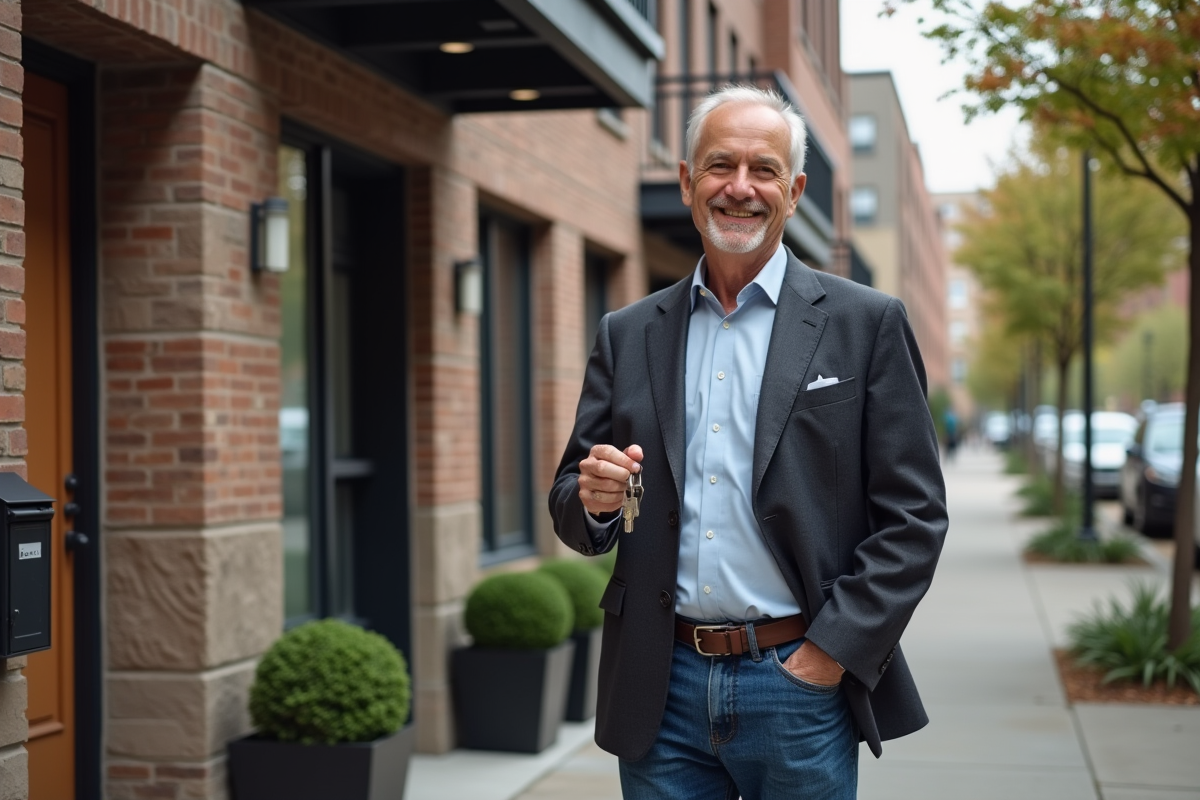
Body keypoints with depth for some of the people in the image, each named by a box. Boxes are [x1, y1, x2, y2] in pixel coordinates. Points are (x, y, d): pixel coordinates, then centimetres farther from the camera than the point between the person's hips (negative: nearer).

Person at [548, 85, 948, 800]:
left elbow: (914, 515, -3)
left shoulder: (867, 324, 0)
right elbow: (571, 507, 12)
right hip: (663, 692, 3)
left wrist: (835, 650, -10)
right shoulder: (629, 336, 9)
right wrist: (595, 500, -10)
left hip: (800, 685, -2)